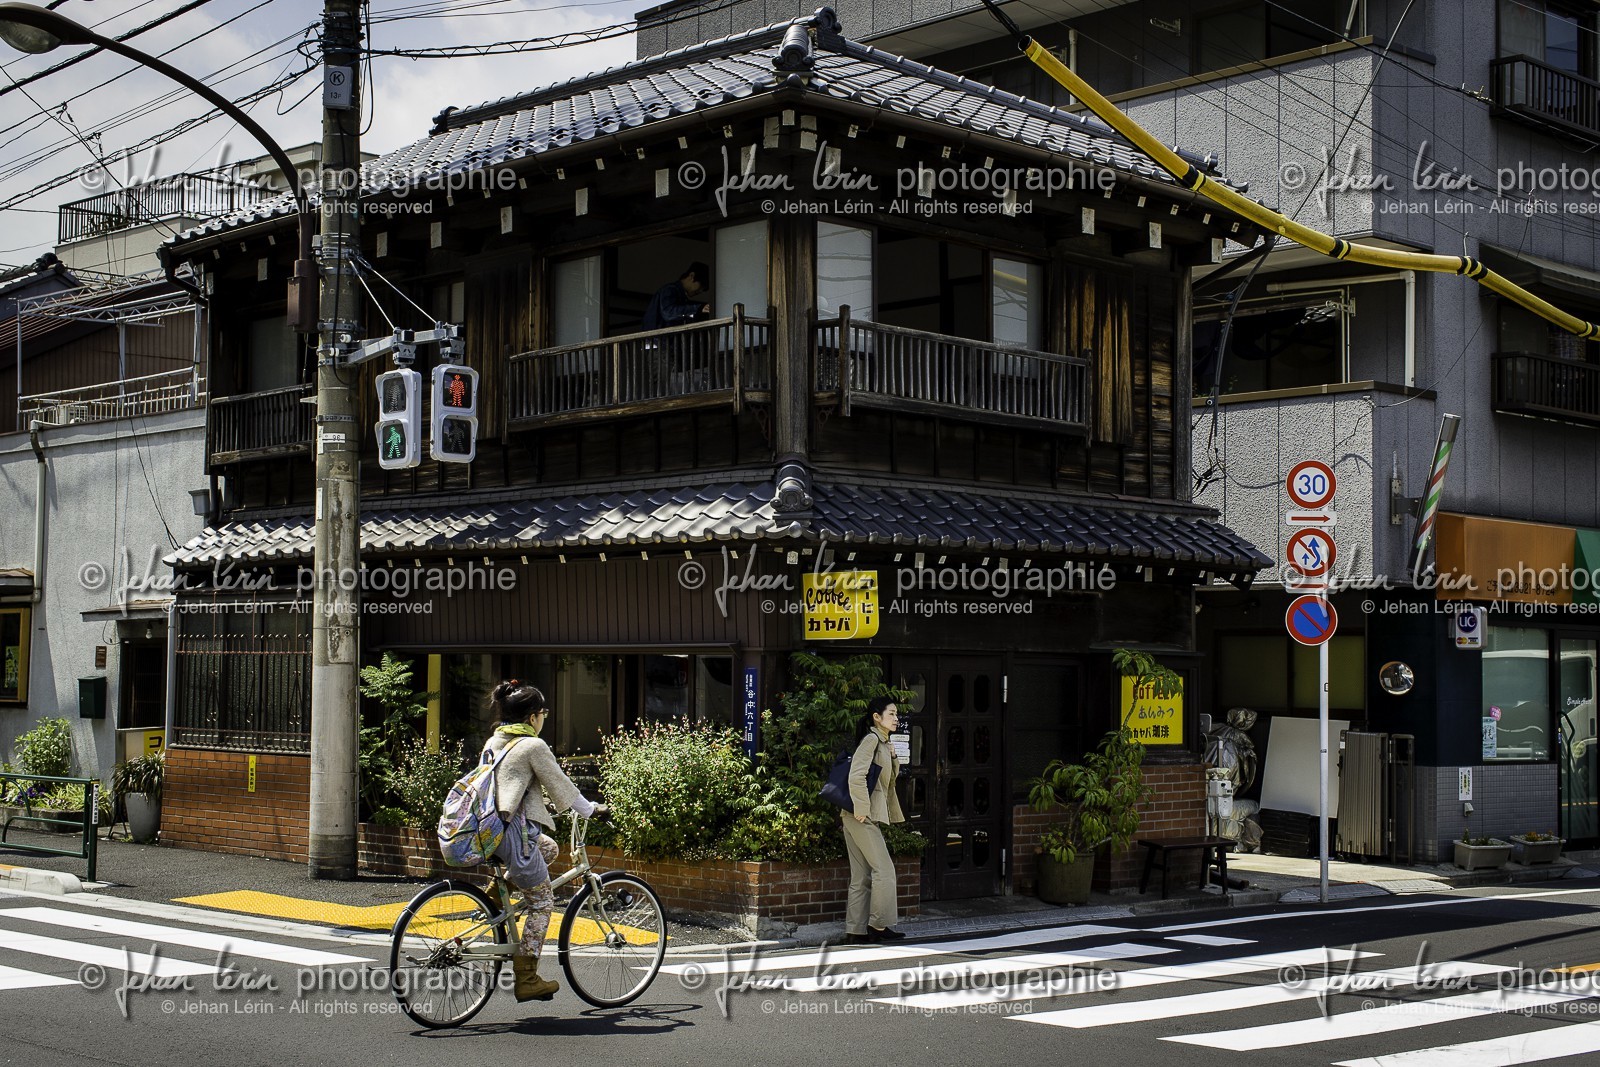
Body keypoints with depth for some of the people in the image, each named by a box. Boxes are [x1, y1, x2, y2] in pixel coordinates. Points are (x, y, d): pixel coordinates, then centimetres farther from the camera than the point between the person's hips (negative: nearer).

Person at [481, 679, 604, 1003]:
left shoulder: (493, 742, 15)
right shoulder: (533, 746, -8)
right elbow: (562, 787, -2)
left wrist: (537, 799, 42)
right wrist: (591, 809, 12)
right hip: (513, 831, -8)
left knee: (549, 848, 30)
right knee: (541, 902, 6)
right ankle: (527, 980, 5)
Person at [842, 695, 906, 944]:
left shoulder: (883, 743, 19)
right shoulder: (871, 740, -11)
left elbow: (892, 776, 27)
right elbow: (856, 776, -22)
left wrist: (893, 757, 9)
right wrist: (862, 809, -20)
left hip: (870, 816, 10)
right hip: (863, 816, -10)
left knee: (862, 876, 9)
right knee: (884, 869, -6)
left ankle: (855, 930, 10)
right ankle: (879, 924, 0)